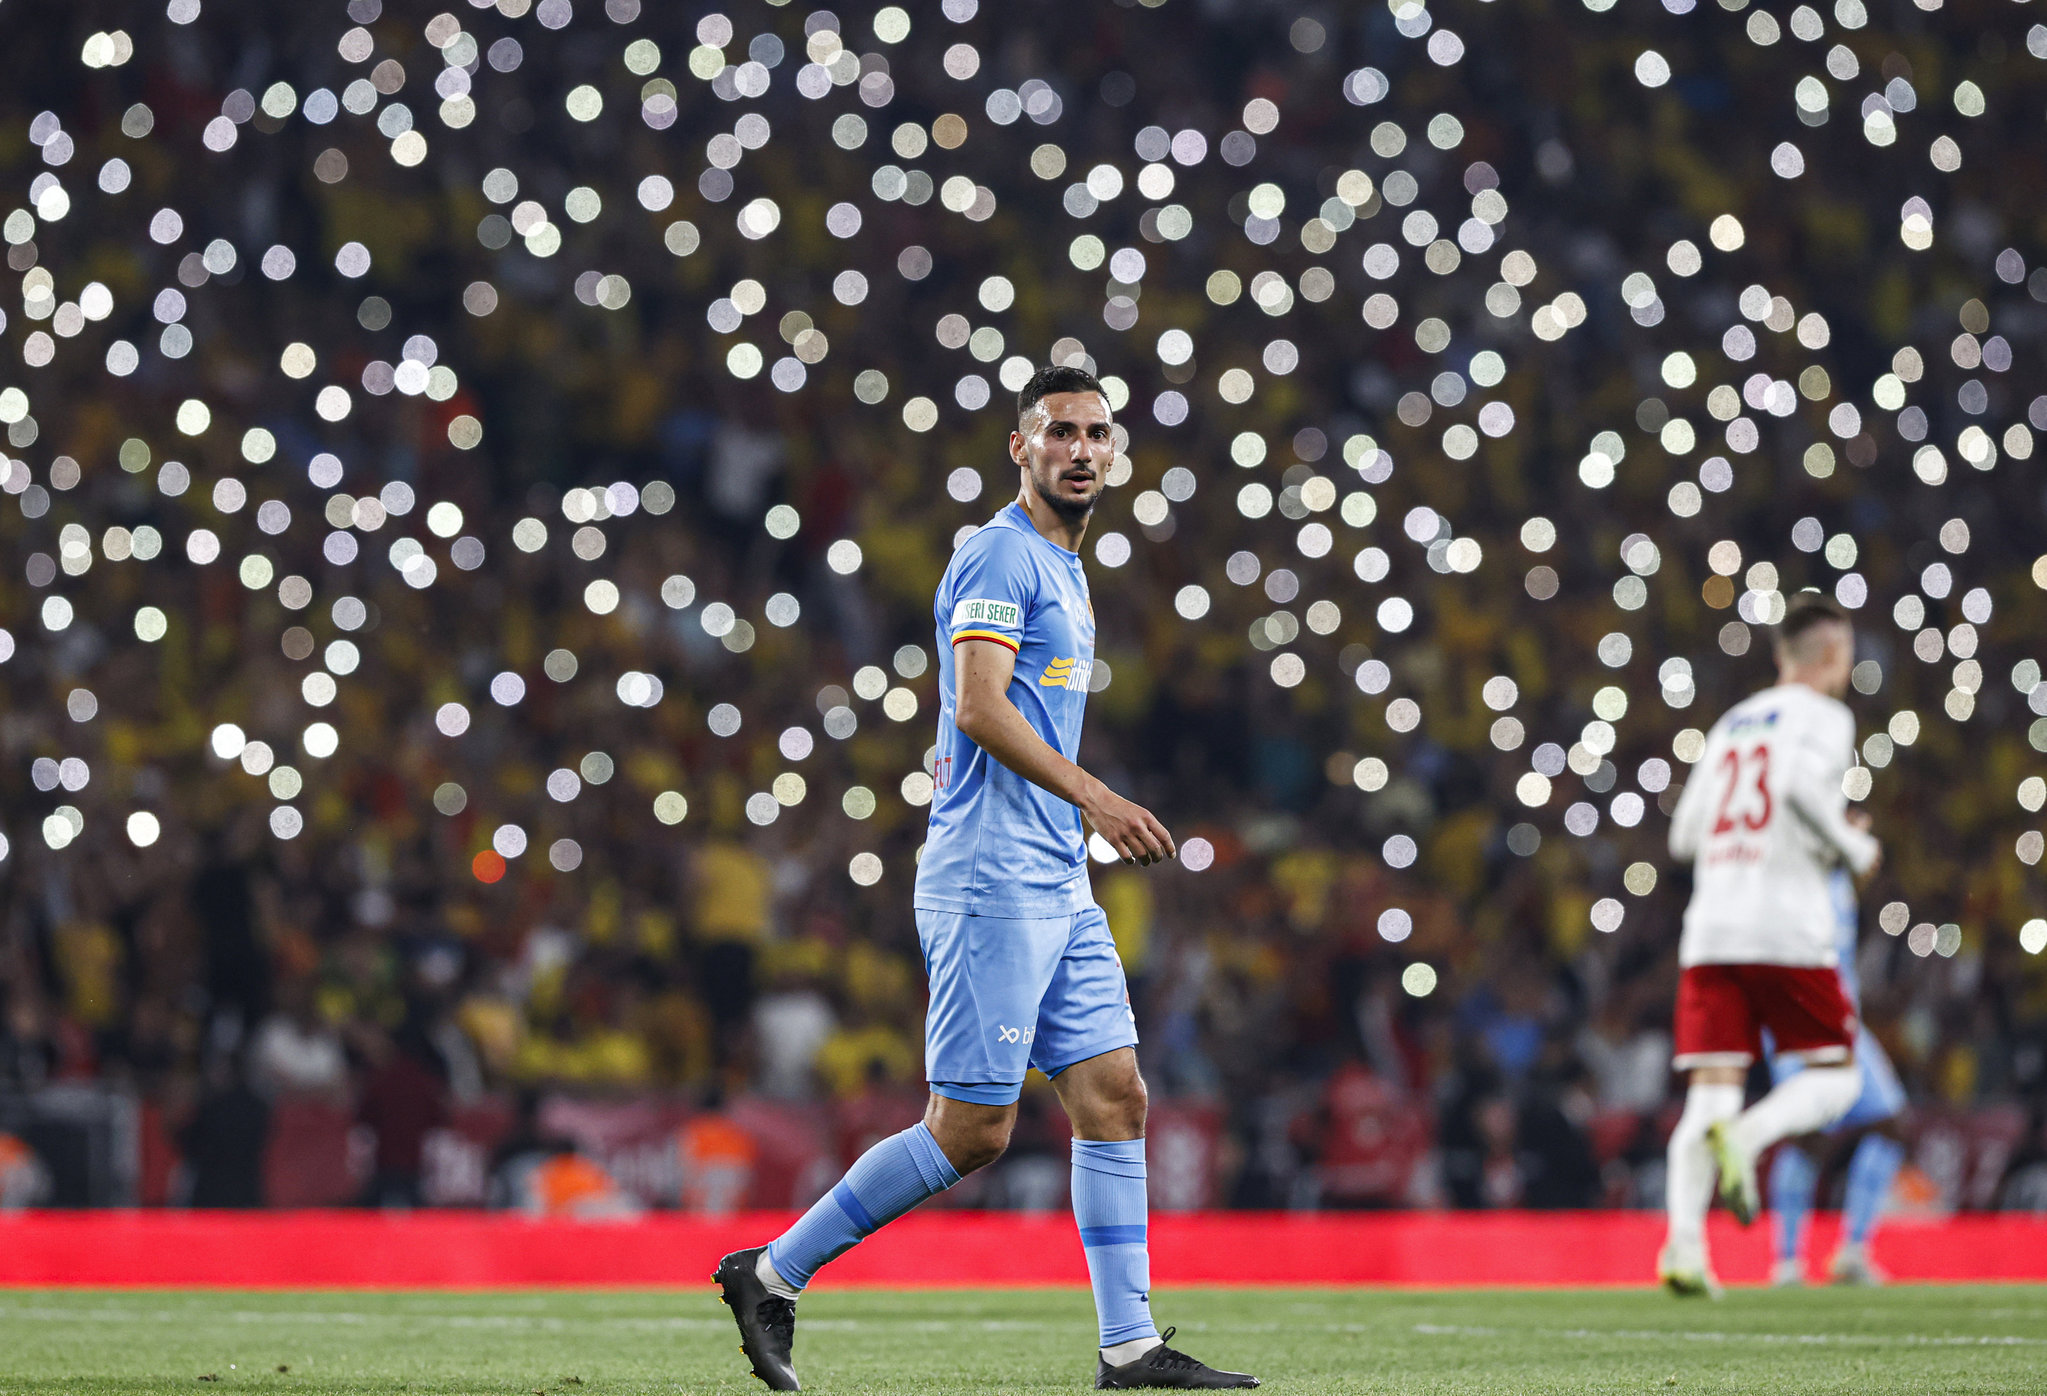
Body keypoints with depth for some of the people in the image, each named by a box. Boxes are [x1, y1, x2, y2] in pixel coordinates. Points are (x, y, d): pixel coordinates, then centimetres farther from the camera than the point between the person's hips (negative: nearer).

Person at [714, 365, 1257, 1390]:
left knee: (1113, 1094, 3)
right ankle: (773, 1275, 1)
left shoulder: (1061, 568, 21)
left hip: (1057, 886, 10)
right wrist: (1088, 795, -28)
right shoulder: (1000, 556, -9)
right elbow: (978, 708, -21)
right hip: (990, 881, -10)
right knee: (972, 1131, -9)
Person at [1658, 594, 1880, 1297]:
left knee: (1710, 1090, 2)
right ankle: (1745, 1136, -22)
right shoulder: (1822, 717, 1)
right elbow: (1803, 784, -20)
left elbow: (1685, 834, 19)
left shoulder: (1732, 724, 20)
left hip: (1711, 928, 5)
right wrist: (1854, 848, -4)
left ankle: (1684, 1242, -15)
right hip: (1787, 928, -5)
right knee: (1833, 1077, 8)